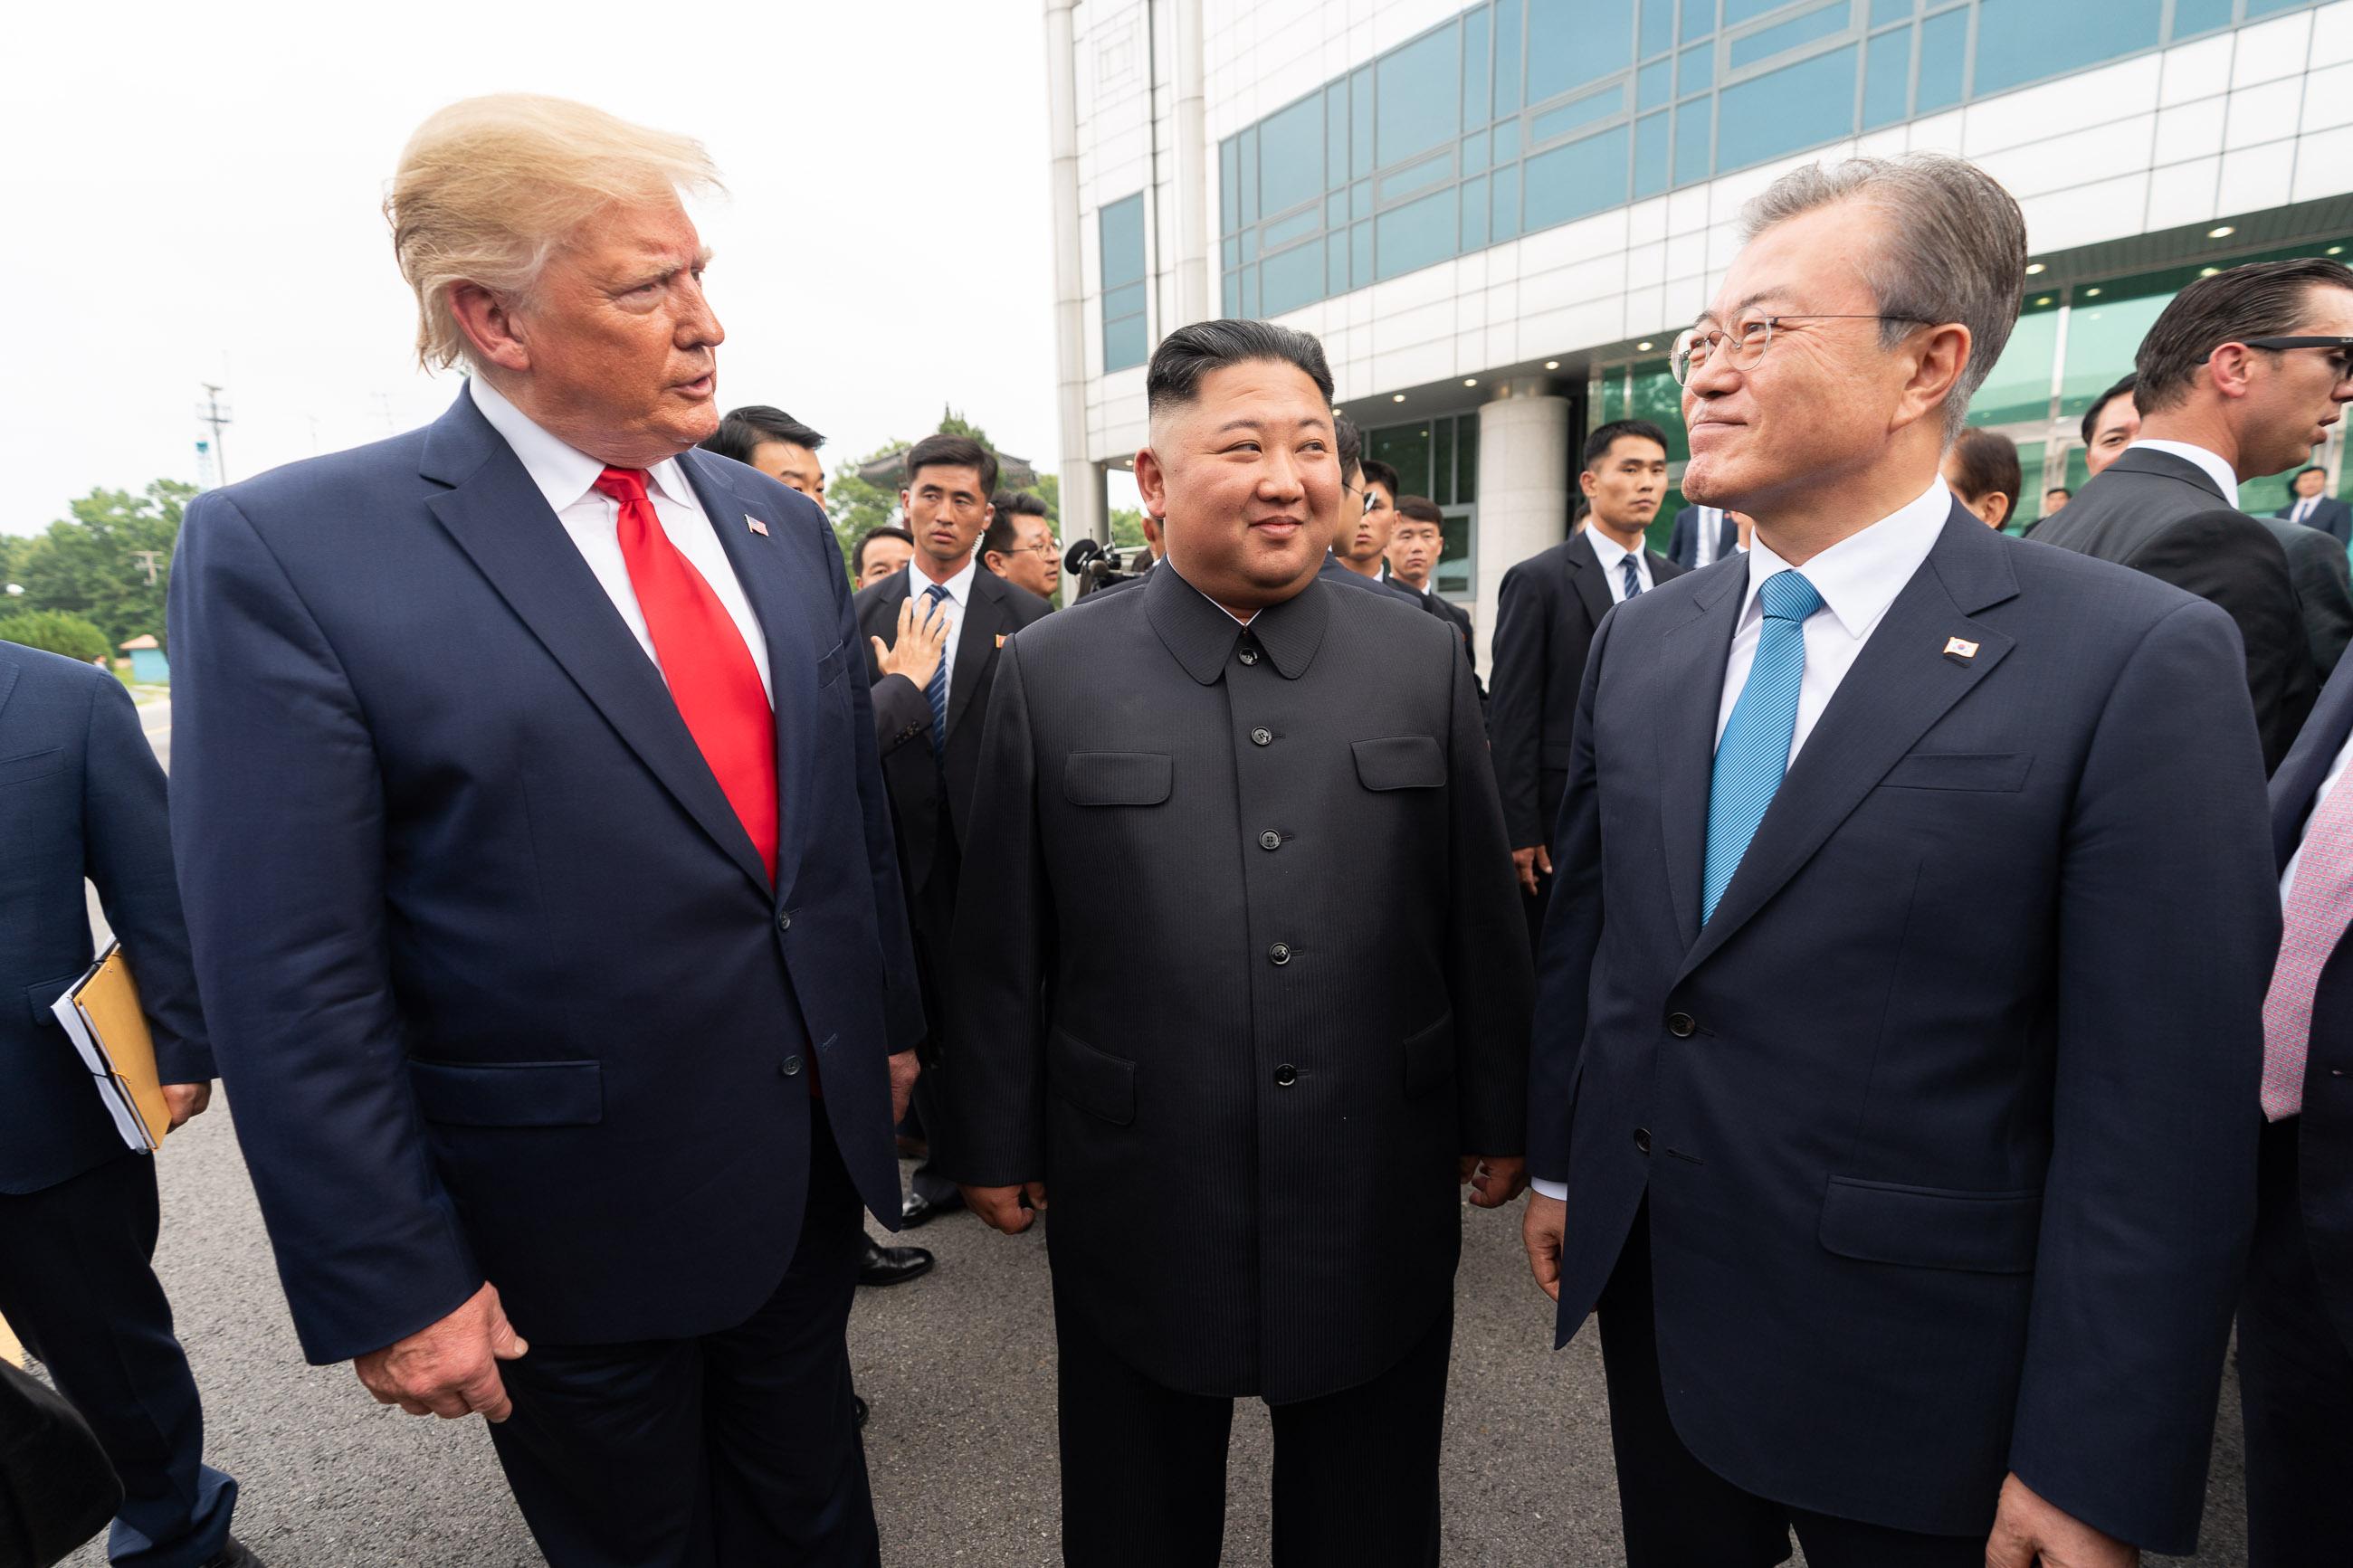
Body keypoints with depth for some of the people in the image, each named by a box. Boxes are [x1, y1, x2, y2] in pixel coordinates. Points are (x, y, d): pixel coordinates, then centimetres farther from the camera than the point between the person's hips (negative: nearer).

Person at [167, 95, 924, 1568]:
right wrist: (389, 1286, -12)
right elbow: (292, 976, -15)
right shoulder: (288, 550, -15)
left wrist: (891, 1022, 12)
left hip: (814, 1160, 5)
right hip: (574, 1224, -4)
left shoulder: (780, 525, 1)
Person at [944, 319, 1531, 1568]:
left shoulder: (1421, 657, -1)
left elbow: (1479, 909, 3)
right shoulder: (1047, 673, -6)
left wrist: (1497, 1116, 7)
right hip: (1138, 1210, -1)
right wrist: (997, 1141, 3)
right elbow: (1002, 939, -2)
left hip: (1381, 1205, 2)